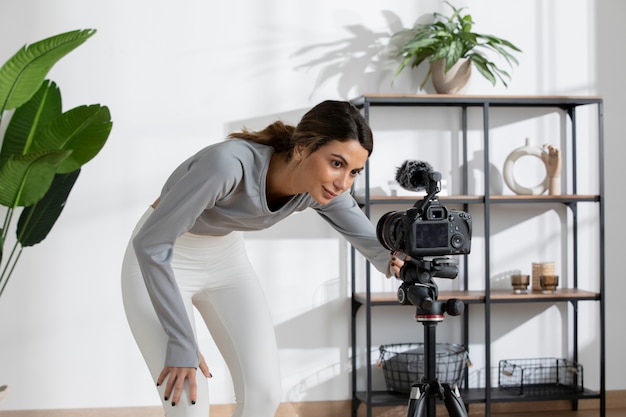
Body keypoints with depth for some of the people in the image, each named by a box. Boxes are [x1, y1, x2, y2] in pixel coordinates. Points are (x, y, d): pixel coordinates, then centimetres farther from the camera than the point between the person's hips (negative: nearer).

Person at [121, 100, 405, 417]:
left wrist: (392, 261, -32)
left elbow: (371, 241, -7)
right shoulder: (230, 163, -37)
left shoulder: (321, 189, -19)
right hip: (160, 262, -5)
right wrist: (181, 344, -32)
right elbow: (151, 243, -33)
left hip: (226, 260, 5)